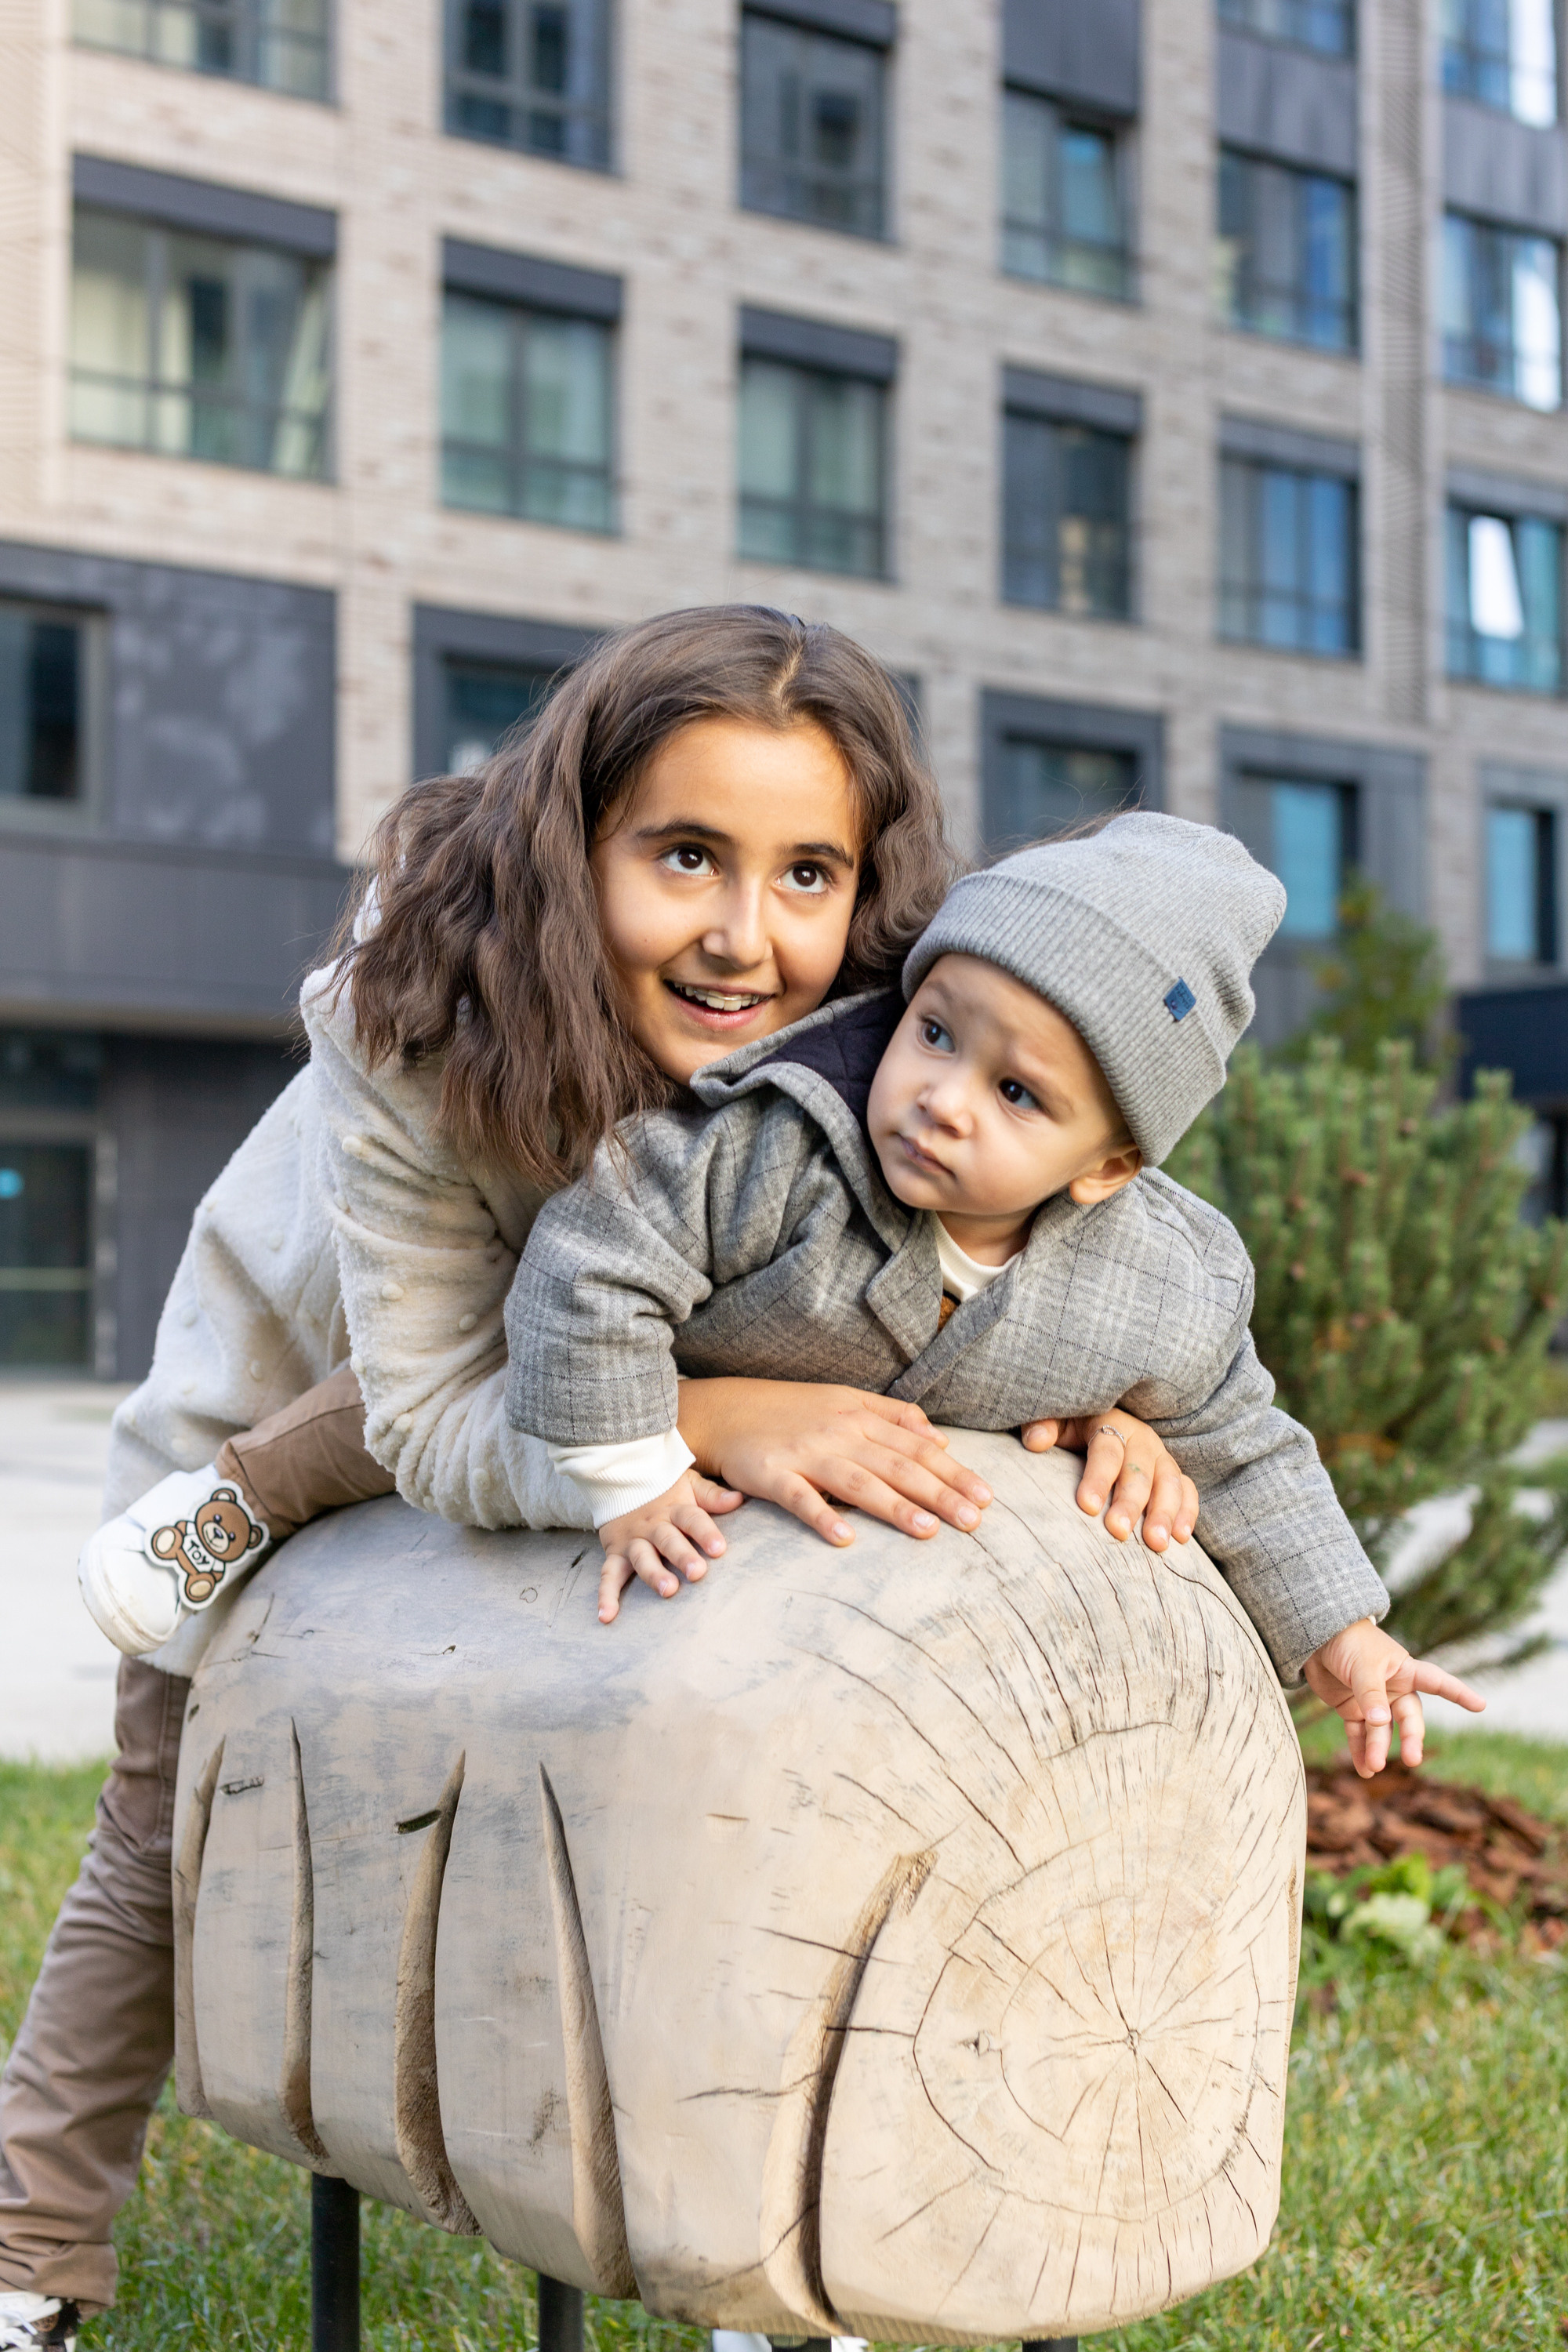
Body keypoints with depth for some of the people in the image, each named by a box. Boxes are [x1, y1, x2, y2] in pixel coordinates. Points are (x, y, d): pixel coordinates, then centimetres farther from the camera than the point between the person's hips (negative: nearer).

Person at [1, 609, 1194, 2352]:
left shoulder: (867, 1043, -33)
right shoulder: (411, 1030, -42)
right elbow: (437, 1419, -38)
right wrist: (706, 1419, -55)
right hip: (286, 1389, -2)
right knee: (173, 1844, 9)